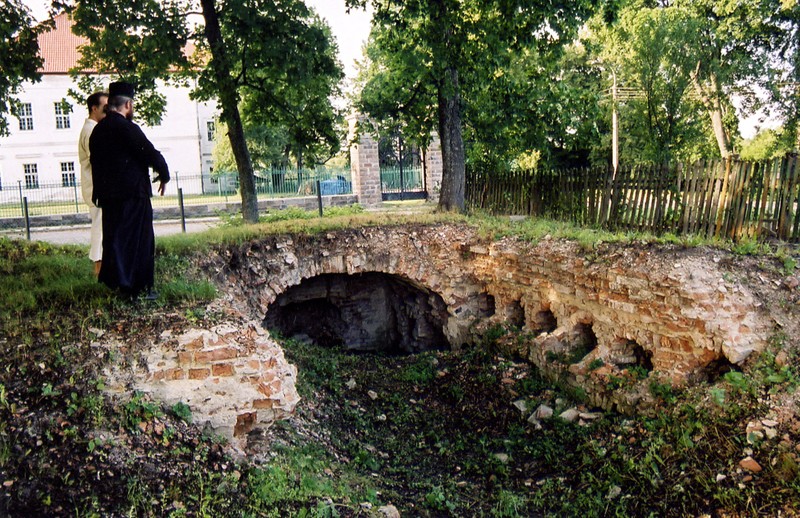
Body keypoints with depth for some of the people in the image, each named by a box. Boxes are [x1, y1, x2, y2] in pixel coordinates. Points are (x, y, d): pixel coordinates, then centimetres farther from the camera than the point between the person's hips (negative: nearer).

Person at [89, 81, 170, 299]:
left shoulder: (97, 130, 11)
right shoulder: (127, 128, -14)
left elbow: (94, 161, 16)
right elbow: (151, 154, -13)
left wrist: (100, 193, 21)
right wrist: (164, 175, 4)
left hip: (107, 194, 8)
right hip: (132, 194, -8)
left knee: (113, 238, 14)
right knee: (139, 239, 1)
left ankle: (113, 282, 20)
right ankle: (138, 287, 4)